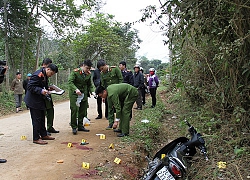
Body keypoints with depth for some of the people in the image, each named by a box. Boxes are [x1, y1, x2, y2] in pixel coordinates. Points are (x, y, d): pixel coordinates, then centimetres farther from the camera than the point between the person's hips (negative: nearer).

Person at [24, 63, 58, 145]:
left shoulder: (45, 75, 9)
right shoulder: (38, 75, -22)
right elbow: (30, 87, -25)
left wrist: (48, 88, 6)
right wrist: (41, 91, -33)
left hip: (40, 101, 10)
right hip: (34, 101, -10)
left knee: (42, 119, 18)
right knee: (36, 119, -3)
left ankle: (44, 135, 30)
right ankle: (36, 138, 8)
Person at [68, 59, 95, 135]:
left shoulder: (88, 74, 5)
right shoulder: (75, 72, -11)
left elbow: (89, 84, 14)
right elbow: (70, 82, -17)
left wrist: (92, 91, -3)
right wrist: (76, 89, -32)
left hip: (84, 94, 5)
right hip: (74, 94, -5)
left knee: (83, 110, 5)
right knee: (74, 110, -8)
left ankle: (80, 126, 18)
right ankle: (74, 127, 3)